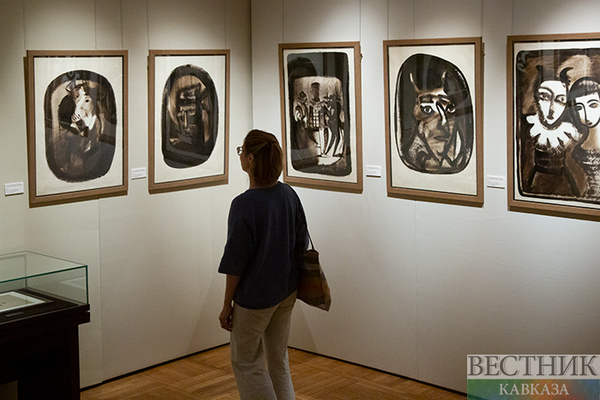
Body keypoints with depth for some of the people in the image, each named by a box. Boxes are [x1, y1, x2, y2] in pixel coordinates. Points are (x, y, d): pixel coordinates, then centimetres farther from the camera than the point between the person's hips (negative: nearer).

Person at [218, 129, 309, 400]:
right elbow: (300, 245, 6)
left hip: (255, 296, -7)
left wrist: (227, 304, -7)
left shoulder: (244, 205, -23)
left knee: (246, 363, 12)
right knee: (279, 360, 19)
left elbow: (235, 263, -18)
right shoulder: (289, 195, -4)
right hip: (287, 291, 7)